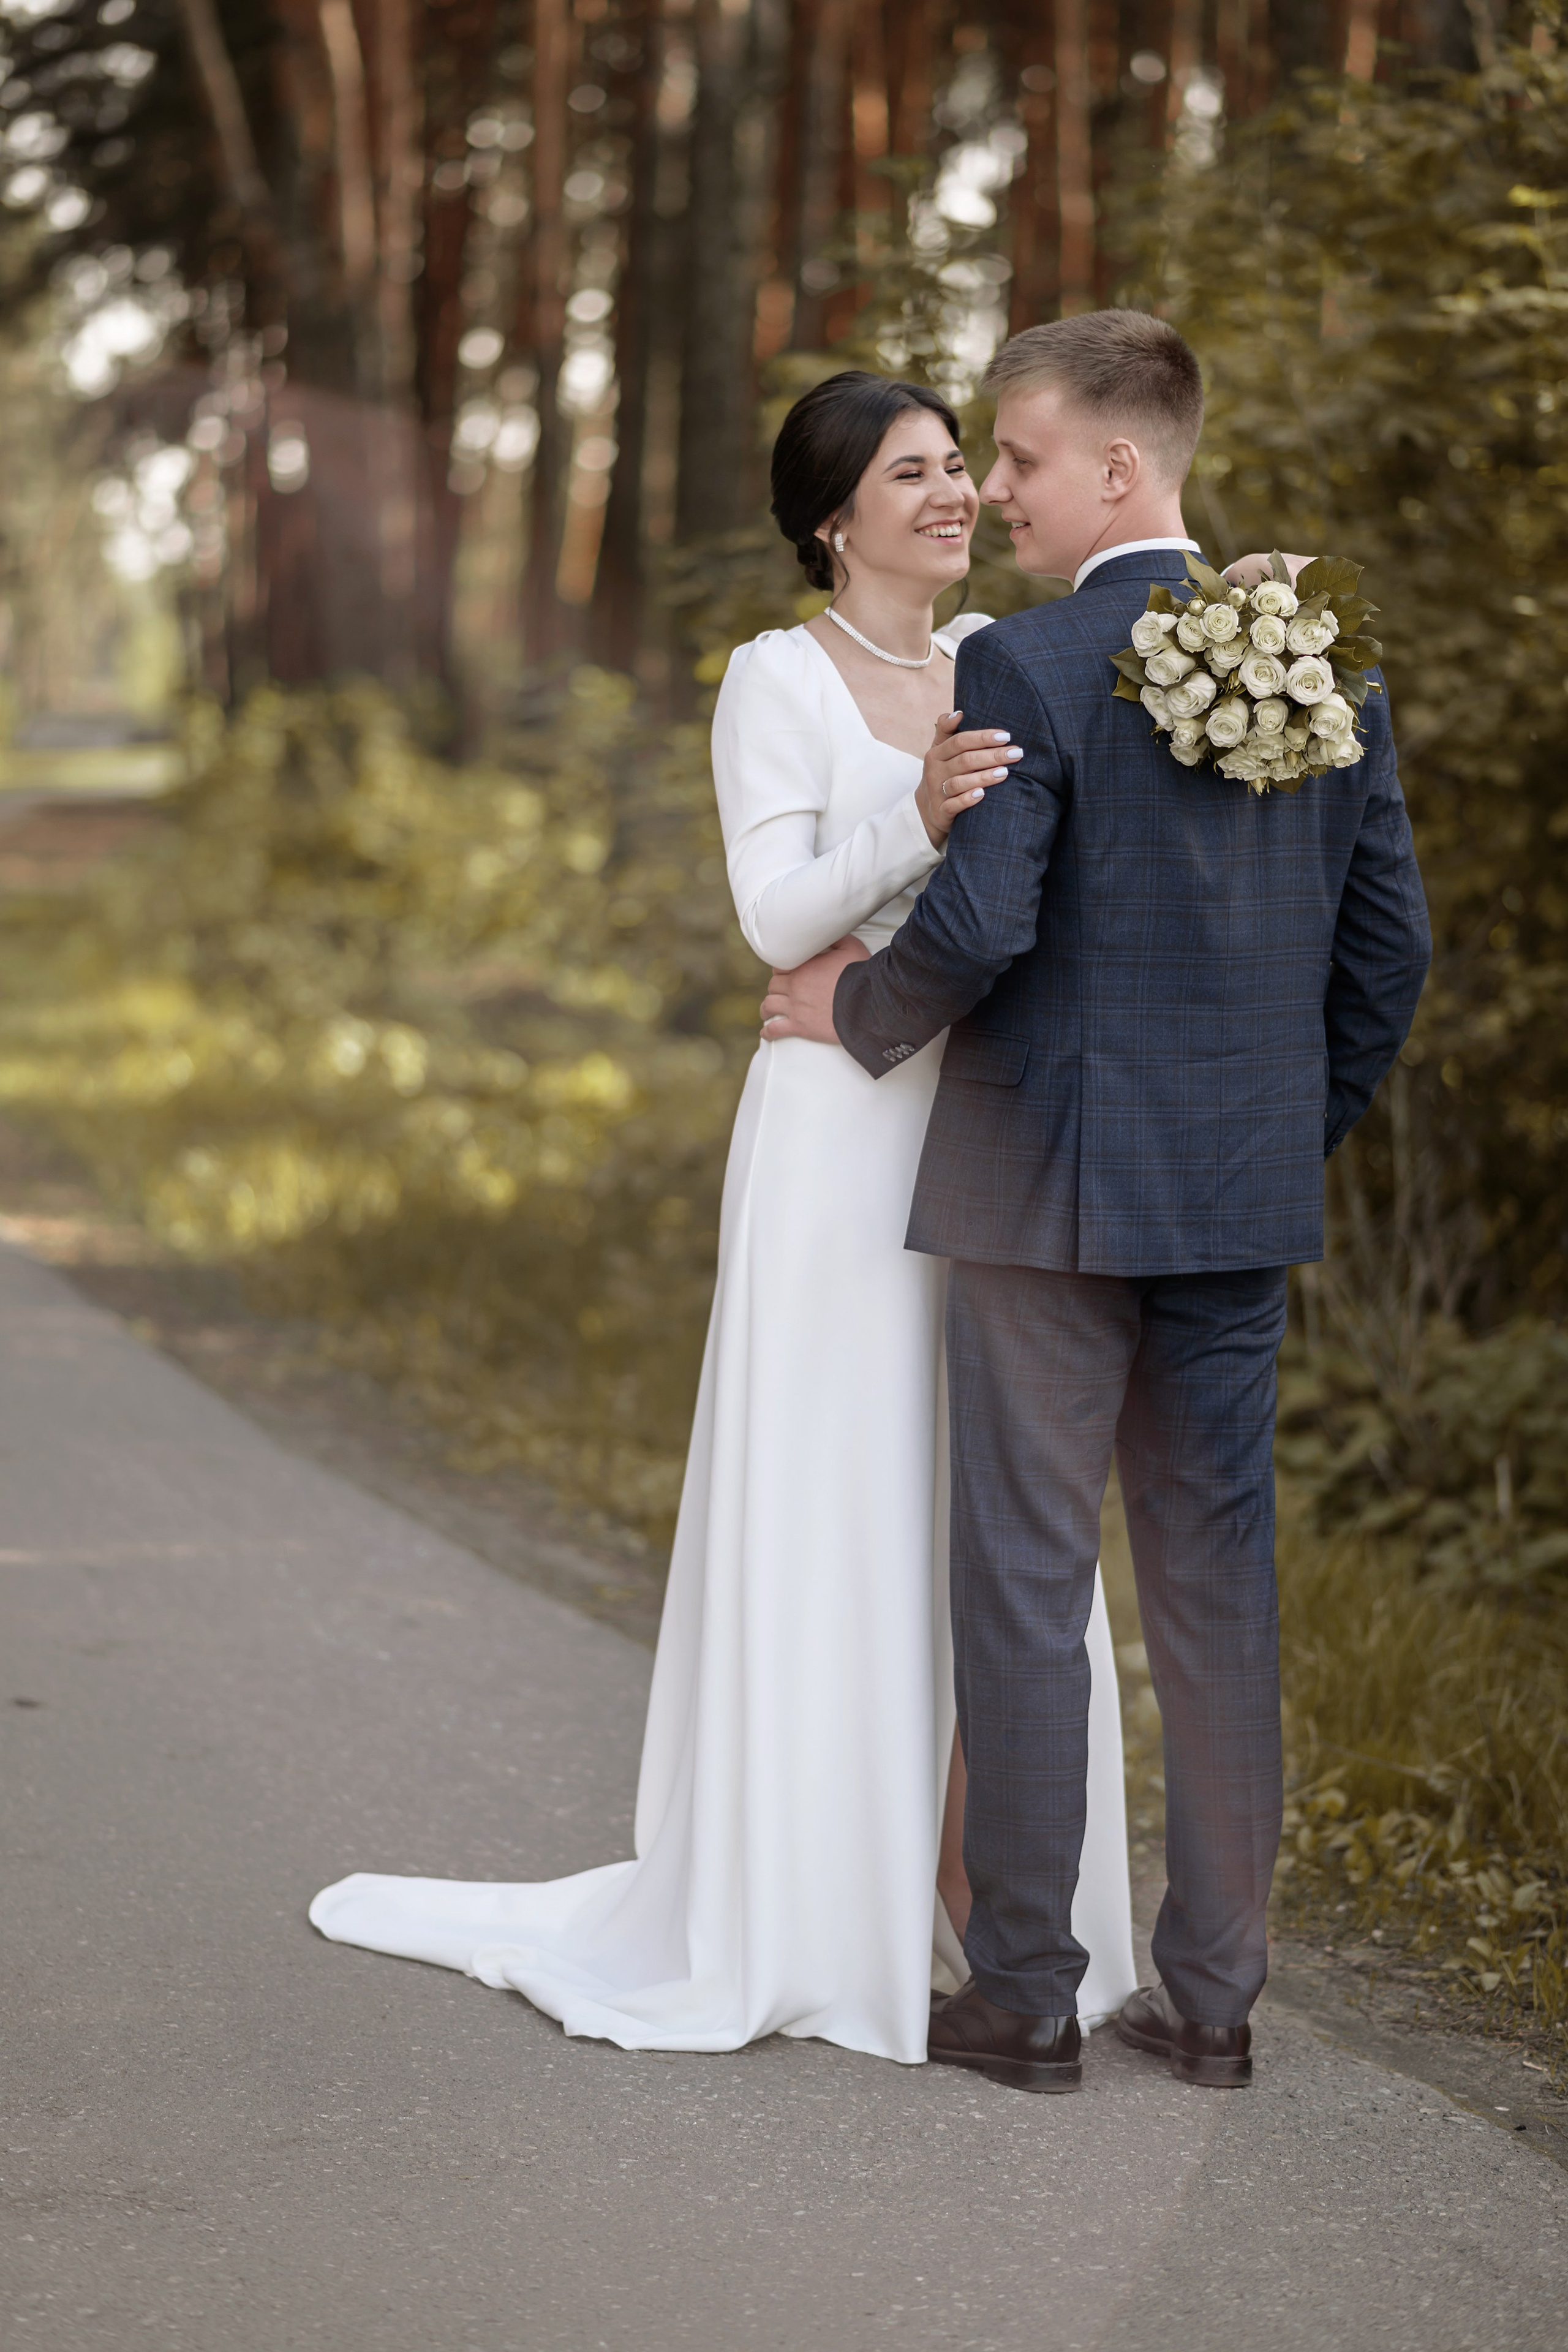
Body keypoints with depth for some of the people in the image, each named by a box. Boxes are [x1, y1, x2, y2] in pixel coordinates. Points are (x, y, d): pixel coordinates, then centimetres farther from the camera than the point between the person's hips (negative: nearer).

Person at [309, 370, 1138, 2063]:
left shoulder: (999, 662, 12)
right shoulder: (780, 678, -4)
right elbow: (777, 916, -12)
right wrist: (918, 817, -30)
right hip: (843, 1136, -6)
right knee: (830, 1513, -2)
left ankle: (958, 1890, 14)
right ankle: (804, 1912, 6)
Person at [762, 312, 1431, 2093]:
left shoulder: (1026, 669, -13)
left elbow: (974, 927, -20)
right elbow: (1389, 943, 8)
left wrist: (859, 1016, 0)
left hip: (1049, 1187, -5)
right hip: (1244, 1199, 5)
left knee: (1025, 1583, 3)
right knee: (1218, 1582, 10)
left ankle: (1024, 1993, 9)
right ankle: (1212, 1994, 16)